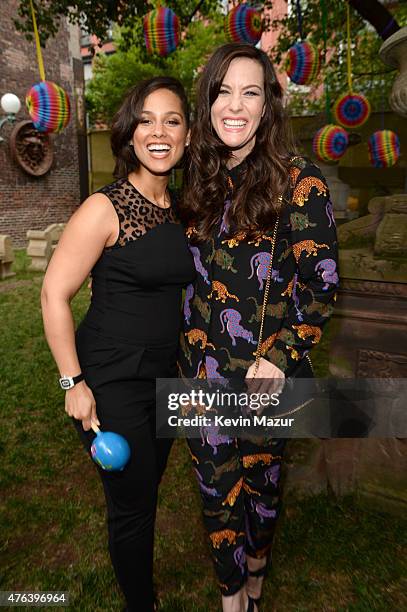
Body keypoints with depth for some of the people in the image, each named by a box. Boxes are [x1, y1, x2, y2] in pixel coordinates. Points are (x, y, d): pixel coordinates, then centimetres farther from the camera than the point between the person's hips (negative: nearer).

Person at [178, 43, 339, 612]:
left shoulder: (299, 181, -10)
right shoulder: (200, 179, 4)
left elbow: (321, 283, -9)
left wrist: (281, 355, -16)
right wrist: (188, 346, 8)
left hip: (265, 374, -3)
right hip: (201, 371, 4)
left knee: (260, 476, 20)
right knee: (216, 485, 15)